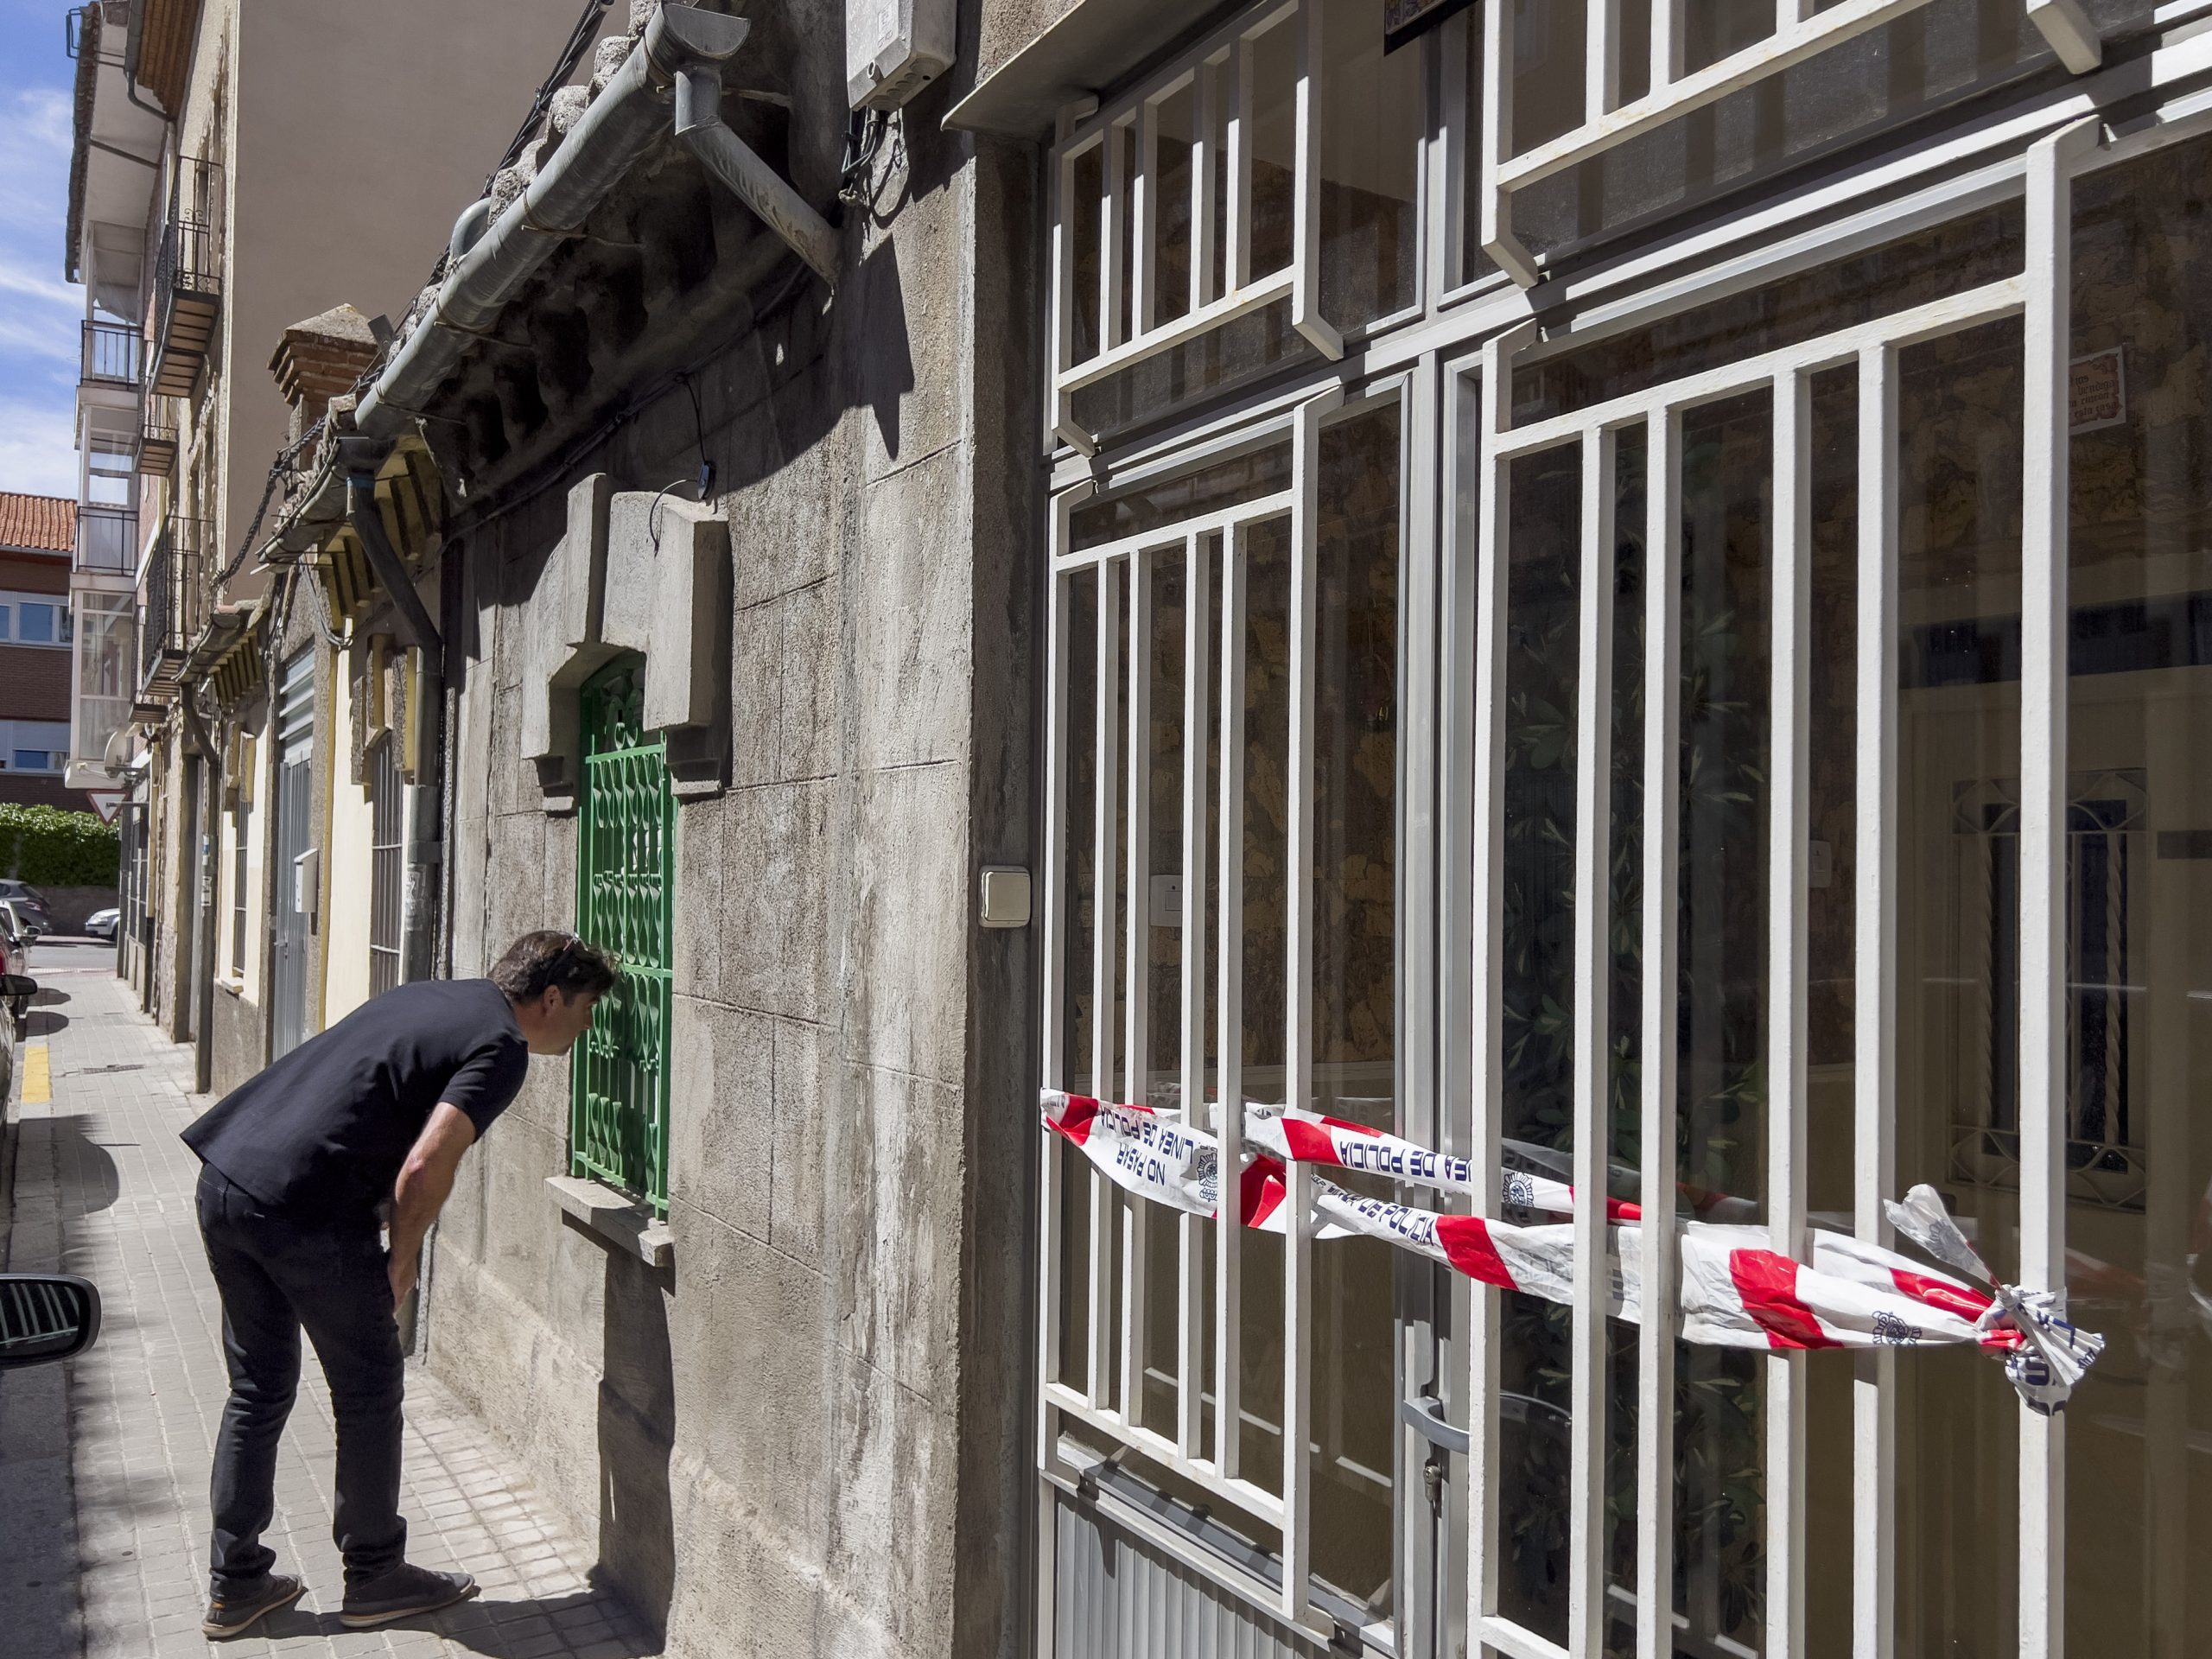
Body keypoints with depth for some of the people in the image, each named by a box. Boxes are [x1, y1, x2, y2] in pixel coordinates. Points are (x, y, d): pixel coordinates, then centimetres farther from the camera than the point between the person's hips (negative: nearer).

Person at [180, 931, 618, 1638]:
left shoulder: (430, 994, 18)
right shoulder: (500, 1047, -7)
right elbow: (424, 1167, -19)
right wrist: (401, 1262, -2)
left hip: (225, 1173, 9)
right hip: (304, 1208, -8)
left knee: (258, 1388, 21)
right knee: (369, 1393, 11)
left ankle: (235, 1583, 30)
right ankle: (374, 1577, 25)